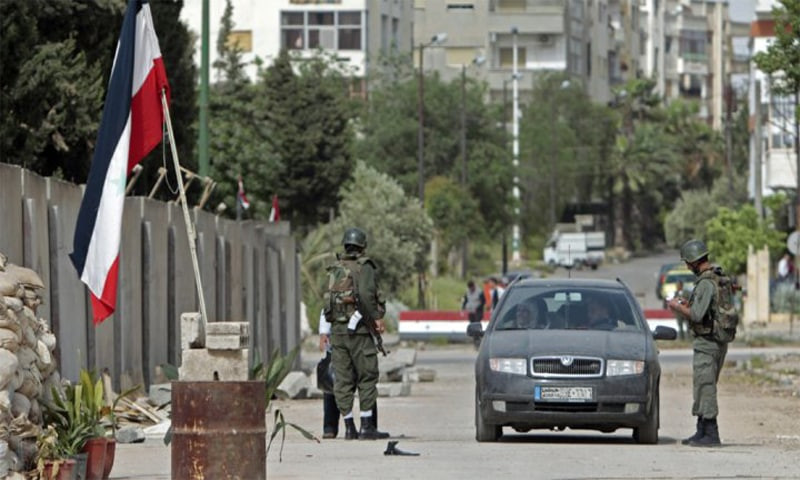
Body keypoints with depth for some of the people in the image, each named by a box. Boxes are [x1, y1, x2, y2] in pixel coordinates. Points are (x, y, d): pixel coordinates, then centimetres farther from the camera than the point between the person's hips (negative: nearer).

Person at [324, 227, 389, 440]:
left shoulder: (335, 269, 13)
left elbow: (328, 299, 10)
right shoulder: (364, 267, -6)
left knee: (342, 379, 6)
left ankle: (349, 427, 5)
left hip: (336, 328, 6)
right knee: (367, 377, -1)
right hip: (358, 329, -6)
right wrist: (376, 318, -12)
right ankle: (367, 426, -5)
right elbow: (366, 295, -20)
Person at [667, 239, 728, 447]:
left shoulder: (706, 283, -19)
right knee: (704, 387, 15)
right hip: (719, 342, 10)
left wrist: (678, 307, -8)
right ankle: (702, 432, 20)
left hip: (706, 342, -10)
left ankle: (710, 434, -6)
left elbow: (697, 315, -24)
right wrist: (687, 304, 17)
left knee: (705, 387, -6)